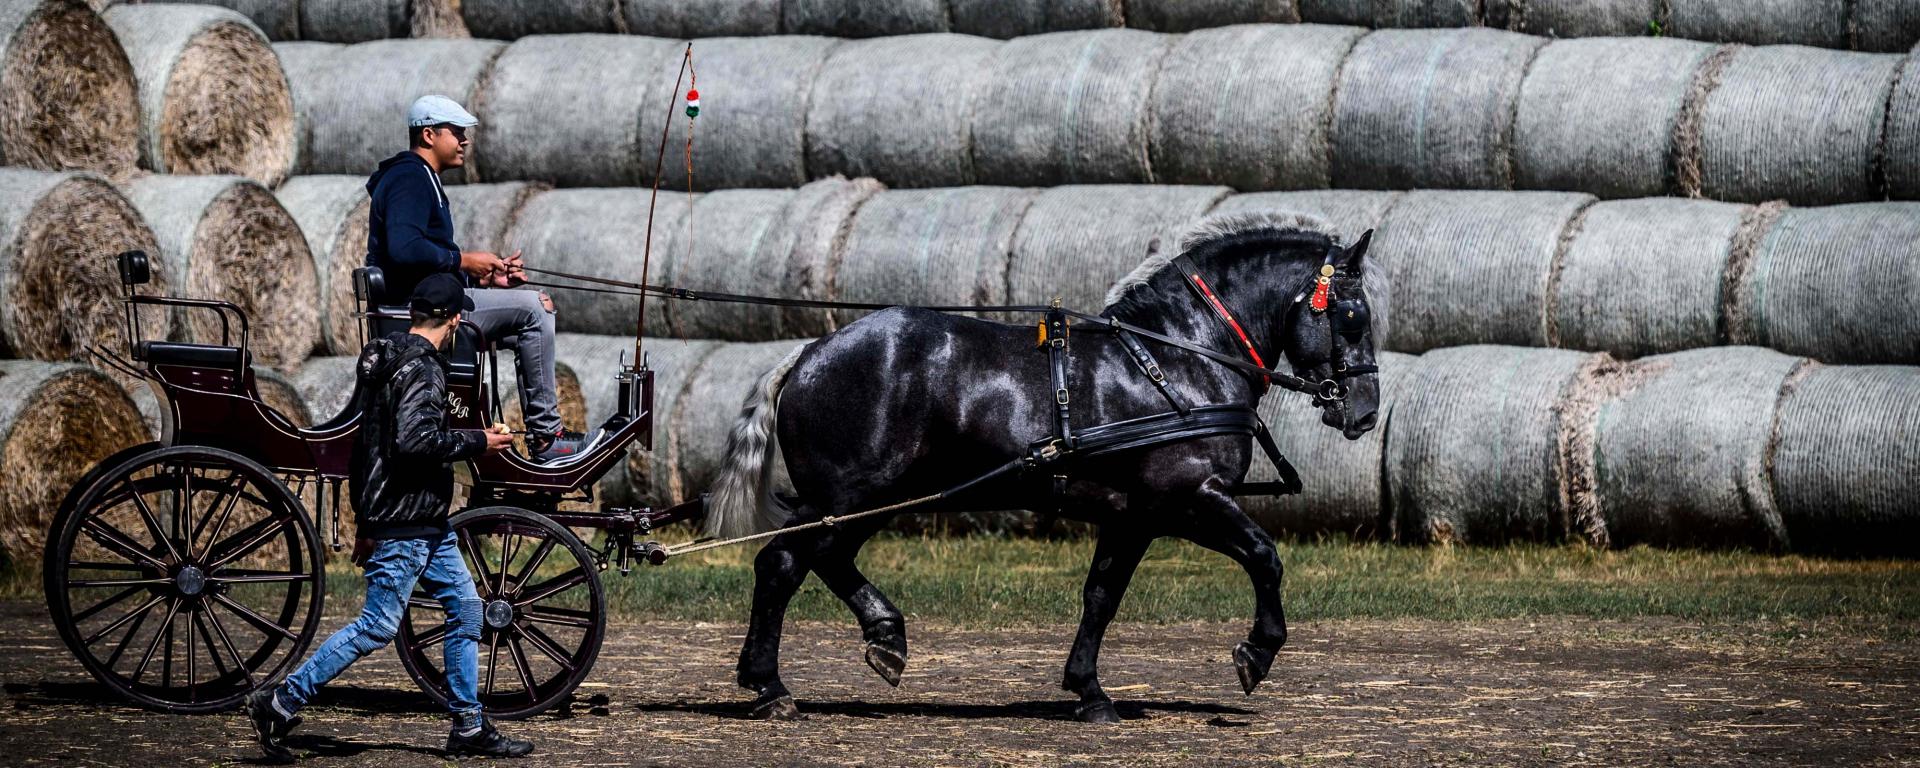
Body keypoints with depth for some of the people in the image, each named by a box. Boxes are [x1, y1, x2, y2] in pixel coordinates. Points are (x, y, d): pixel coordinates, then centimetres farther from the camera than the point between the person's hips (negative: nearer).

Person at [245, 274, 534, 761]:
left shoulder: (390, 360, 16)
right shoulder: (419, 369, -16)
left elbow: (368, 445, 20)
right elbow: (414, 441, -28)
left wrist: (365, 523, 23)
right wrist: (478, 442, -15)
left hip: (429, 524, 11)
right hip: (404, 523, -11)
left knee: (465, 609, 11)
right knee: (378, 626, -8)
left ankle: (468, 728, 15)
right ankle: (279, 705, -4)